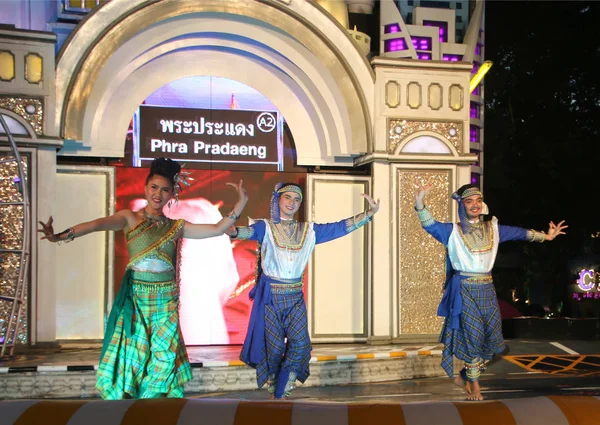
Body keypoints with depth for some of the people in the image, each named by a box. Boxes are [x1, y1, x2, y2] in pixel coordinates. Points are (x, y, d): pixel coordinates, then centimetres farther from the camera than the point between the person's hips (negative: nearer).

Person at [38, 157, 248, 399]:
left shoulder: (176, 227, 8)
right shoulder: (130, 218, -1)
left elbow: (218, 229, 5)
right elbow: (99, 224, -20)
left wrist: (241, 203, -4)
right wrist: (64, 235, -36)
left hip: (166, 299, 2)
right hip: (135, 298, -2)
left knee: (164, 356, 3)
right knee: (131, 352, -2)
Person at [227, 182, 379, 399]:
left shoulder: (309, 230, 8)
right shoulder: (266, 227, -3)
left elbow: (340, 227, 1)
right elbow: (250, 231, -24)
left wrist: (368, 214, -10)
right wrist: (234, 231, -48)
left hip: (295, 297, 4)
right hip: (270, 295, -3)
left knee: (300, 343, -5)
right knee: (275, 347, 0)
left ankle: (281, 393, 11)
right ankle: (274, 391, 21)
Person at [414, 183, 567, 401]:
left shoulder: (492, 228, 9)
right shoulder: (453, 231, -4)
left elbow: (518, 233, 19)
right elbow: (431, 225, -17)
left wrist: (545, 236, 23)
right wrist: (420, 202, -33)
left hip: (487, 289, 5)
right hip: (465, 290, -5)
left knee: (491, 336, 6)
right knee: (473, 336, -1)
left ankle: (466, 375, 25)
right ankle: (473, 382, 17)